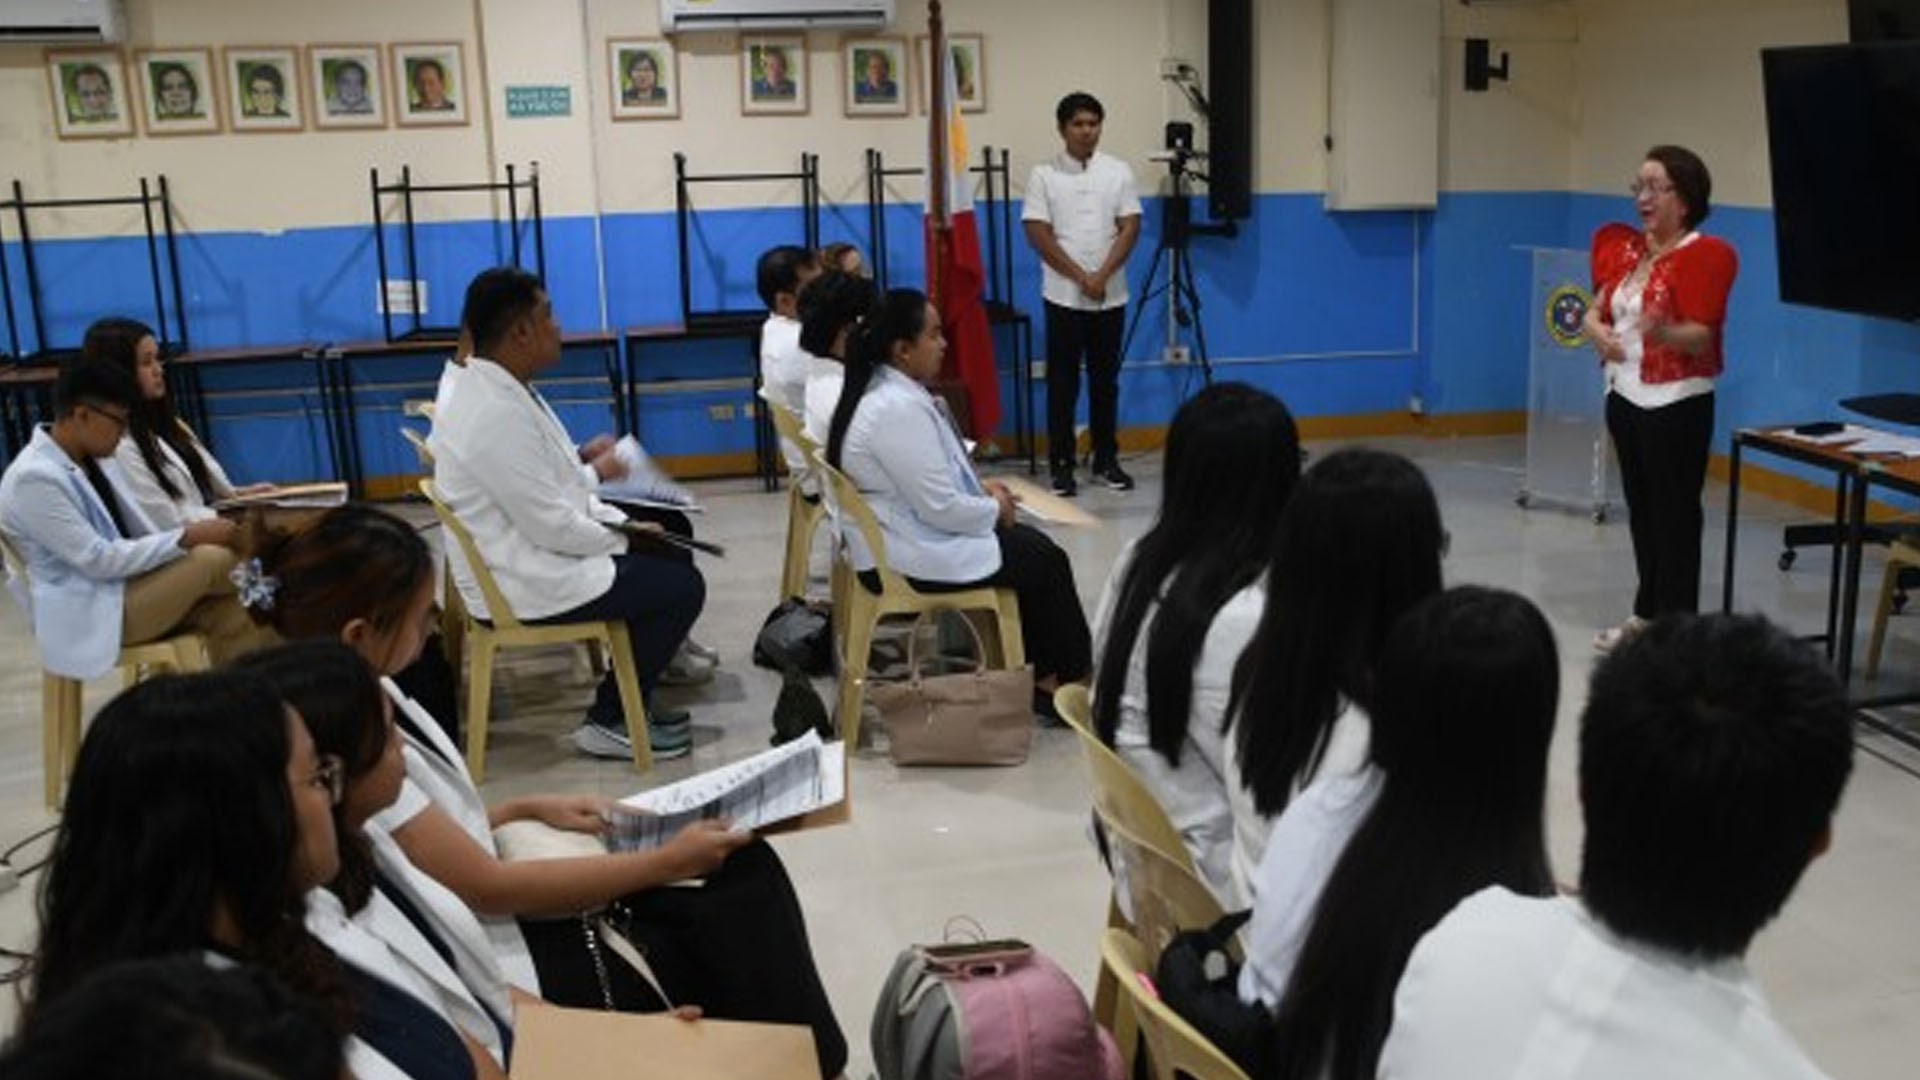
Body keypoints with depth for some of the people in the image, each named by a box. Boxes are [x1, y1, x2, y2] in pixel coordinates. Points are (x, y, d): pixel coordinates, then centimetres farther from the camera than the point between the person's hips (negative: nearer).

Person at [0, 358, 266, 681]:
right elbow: (99, 560, -23)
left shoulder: (95, 457, 7)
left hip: (128, 585, 8)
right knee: (210, 559, -21)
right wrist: (187, 536, -22)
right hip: (85, 615, -8)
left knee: (229, 612, -15)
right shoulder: (34, 479, -20)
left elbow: (136, 532, 11)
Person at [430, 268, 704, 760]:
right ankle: (607, 722, 4)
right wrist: (607, 506, -10)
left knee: (672, 540, 14)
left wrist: (582, 464, 5)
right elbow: (552, 526, -26)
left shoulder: (478, 379, 1)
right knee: (682, 587, -7)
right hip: (519, 584, -10)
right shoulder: (495, 414, -29)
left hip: (525, 546, 10)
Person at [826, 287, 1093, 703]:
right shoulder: (897, 409, -26)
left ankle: (1041, 672, 16)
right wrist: (994, 508, -7)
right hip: (907, 559, -10)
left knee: (1035, 543, 12)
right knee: (1047, 561, 0)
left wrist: (980, 489, 6)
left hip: (901, 534, 10)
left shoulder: (887, 389, 6)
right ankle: (1074, 680, 18)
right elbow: (941, 508, -25)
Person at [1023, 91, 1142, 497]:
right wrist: (1080, 277, -13)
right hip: (1063, 295, -2)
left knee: (1105, 381, 9)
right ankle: (1062, 465, 8)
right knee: (1063, 383, 2)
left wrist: (1102, 277, -13)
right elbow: (1038, 234, -7)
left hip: (1111, 296, 2)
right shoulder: (1044, 174, -2)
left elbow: (1130, 228, -1)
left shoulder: (1118, 171, 4)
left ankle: (1106, 460, 18)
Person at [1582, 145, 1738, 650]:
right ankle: (1647, 613, 26)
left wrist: (1662, 332, -41)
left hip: (1676, 404, -7)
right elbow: (1597, 308, 16)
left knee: (1675, 515, -2)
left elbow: (1702, 337, -20)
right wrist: (1595, 327, -8)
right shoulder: (1625, 248, 8)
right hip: (1624, 396, 7)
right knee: (1640, 509, 15)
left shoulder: (1706, 254, -13)